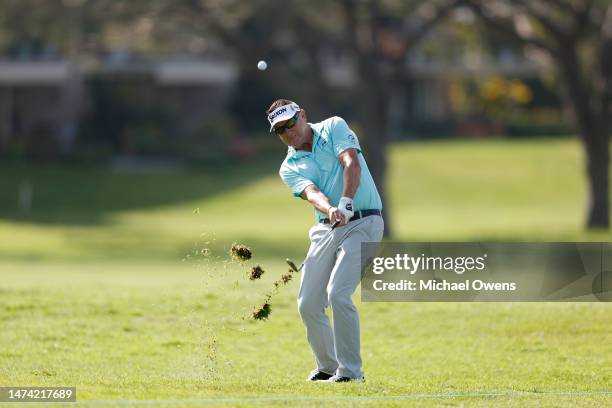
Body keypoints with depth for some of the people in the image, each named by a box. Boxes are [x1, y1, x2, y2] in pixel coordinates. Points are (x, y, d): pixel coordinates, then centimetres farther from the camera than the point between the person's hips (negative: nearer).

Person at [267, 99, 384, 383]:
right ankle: (328, 367, 21)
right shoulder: (289, 168, 11)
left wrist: (346, 203, -30)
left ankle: (350, 371, -14)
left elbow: (351, 164, -13)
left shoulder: (334, 127, 4)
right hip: (326, 230, 6)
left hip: (362, 223, -5)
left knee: (338, 294, -21)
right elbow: (311, 193, -10)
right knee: (308, 305, 1)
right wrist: (331, 210, -33)